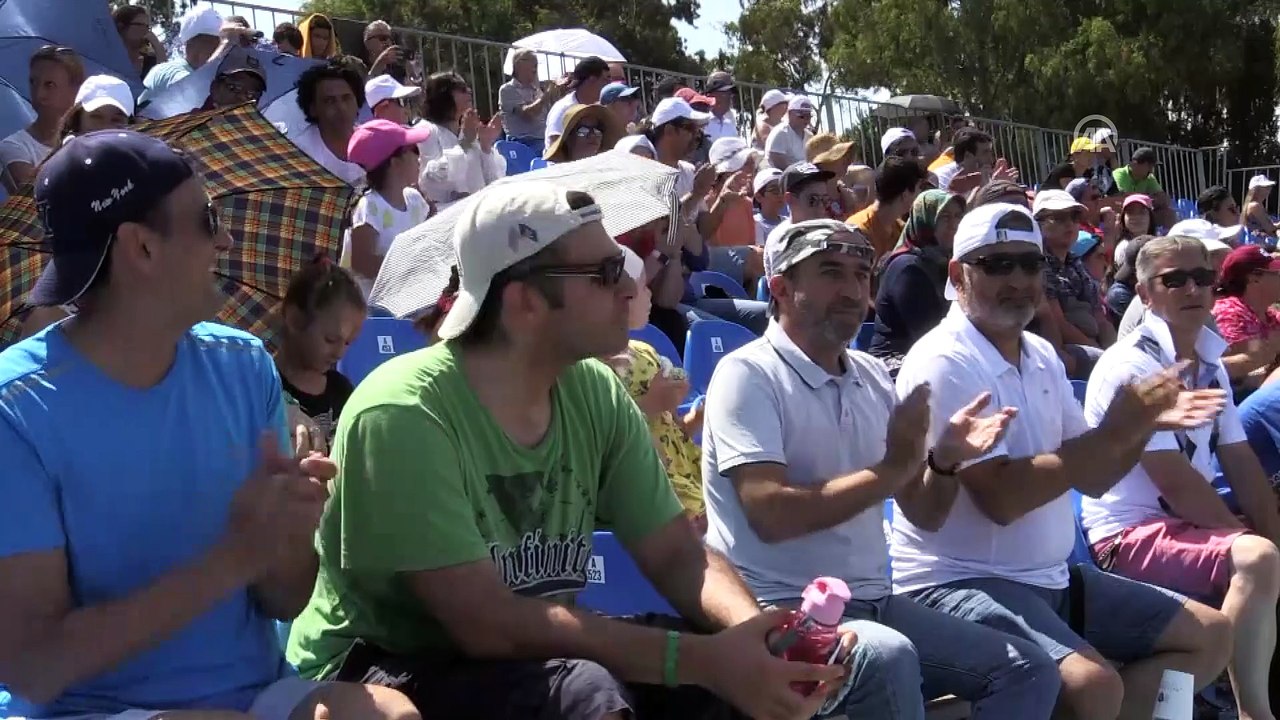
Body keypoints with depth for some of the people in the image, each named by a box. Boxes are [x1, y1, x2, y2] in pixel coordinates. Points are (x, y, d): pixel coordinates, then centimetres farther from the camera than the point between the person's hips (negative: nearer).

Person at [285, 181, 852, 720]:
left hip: (531, 658, 6)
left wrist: (756, 633, -23)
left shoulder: (596, 394, -3)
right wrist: (702, 658, -31)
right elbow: (486, 624, -28)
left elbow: (677, 555, -1)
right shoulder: (404, 414, -24)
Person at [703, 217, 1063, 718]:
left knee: (1028, 669, -1)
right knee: (887, 658, -37)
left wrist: (943, 461, -7)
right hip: (784, 609, -8)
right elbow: (770, 516, -21)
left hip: (872, 601, 8)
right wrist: (891, 470, -18)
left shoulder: (871, 376, 14)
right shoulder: (748, 374, -10)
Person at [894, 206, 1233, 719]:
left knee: (1210, 635, 10)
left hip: (1050, 577, 9)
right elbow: (1001, 499, -22)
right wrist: (1111, 432, -19)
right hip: (961, 582, -9)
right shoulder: (943, 364, -15)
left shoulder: (1041, 356, 11)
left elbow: (1090, 480, 14)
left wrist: (1145, 425, -4)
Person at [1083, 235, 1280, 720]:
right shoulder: (1131, 365, -15)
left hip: (1189, 525, 9)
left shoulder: (1210, 365, 11)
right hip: (1131, 534, -9)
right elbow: (1175, 481, -19)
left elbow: (1241, 463, 9)